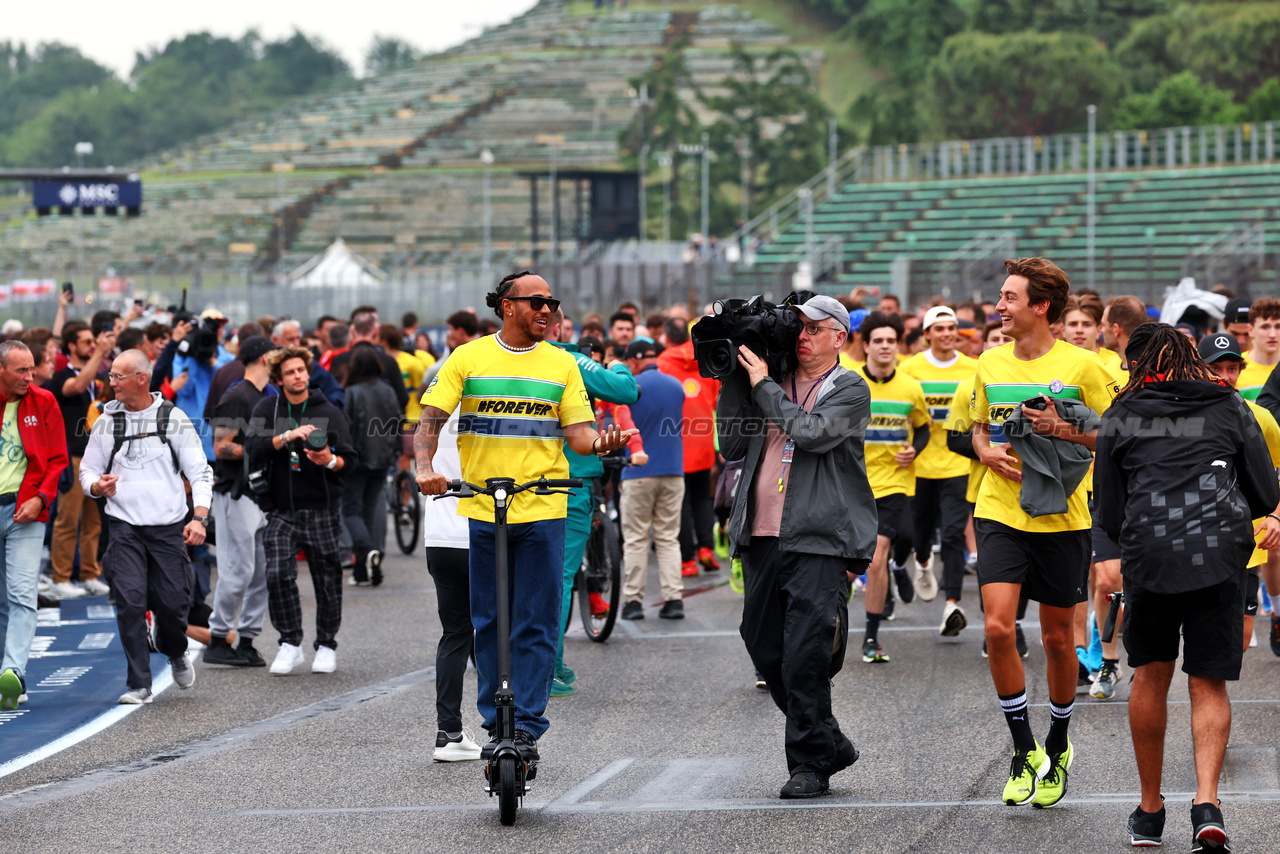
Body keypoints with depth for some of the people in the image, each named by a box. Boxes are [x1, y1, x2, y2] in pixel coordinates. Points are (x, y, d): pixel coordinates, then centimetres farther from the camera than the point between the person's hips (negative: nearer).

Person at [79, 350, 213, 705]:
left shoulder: (173, 419, 1)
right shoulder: (106, 422, 6)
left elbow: (200, 472, 2)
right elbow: (87, 471, 13)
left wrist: (199, 517, -11)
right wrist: (98, 486, -11)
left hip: (169, 528, -1)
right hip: (125, 527, 1)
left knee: (173, 602, 0)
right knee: (130, 601, -13)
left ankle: (176, 653, 34)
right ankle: (140, 685, -7)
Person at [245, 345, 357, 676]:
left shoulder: (329, 412, 6)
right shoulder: (267, 409, 6)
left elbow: (349, 458, 3)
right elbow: (253, 448, -8)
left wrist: (330, 461, -19)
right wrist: (288, 436, -21)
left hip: (322, 509, 0)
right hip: (282, 509, 0)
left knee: (328, 580, 3)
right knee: (277, 575, -15)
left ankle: (326, 646, 19)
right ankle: (290, 643, -3)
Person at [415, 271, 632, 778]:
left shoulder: (562, 364, 9)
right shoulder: (468, 358, 5)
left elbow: (577, 432, 5)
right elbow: (430, 421, 1)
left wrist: (601, 443, -17)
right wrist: (425, 467, -17)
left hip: (542, 510, 0)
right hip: (480, 509, 0)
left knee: (536, 625, -2)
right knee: (488, 622, 5)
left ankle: (528, 730, 2)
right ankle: (495, 725, 15)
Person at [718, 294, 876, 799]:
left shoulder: (850, 391, 1)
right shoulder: (772, 384, 16)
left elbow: (811, 432, -16)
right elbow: (732, 446, 11)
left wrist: (763, 387, -6)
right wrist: (734, 383, 5)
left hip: (818, 540, -6)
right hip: (762, 539, 6)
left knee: (805, 658, -10)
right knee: (767, 654, 9)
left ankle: (810, 762, 0)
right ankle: (831, 745, 22)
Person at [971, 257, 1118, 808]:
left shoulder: (1081, 367, -6)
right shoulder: (990, 364, 6)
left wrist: (1063, 430, -17)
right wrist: (988, 452, -2)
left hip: (1061, 518, -2)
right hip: (999, 514, 2)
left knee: (1058, 638, 7)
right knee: (998, 629, -14)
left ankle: (1057, 749, 28)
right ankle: (1024, 752, 1)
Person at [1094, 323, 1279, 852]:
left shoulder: (1120, 417, 12)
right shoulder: (1230, 407, 14)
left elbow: (1109, 514, 12)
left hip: (1149, 552, 0)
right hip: (1221, 552, 0)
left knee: (1150, 676, 15)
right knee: (1209, 683, 6)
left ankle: (1149, 809, 21)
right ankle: (1206, 801, -14)